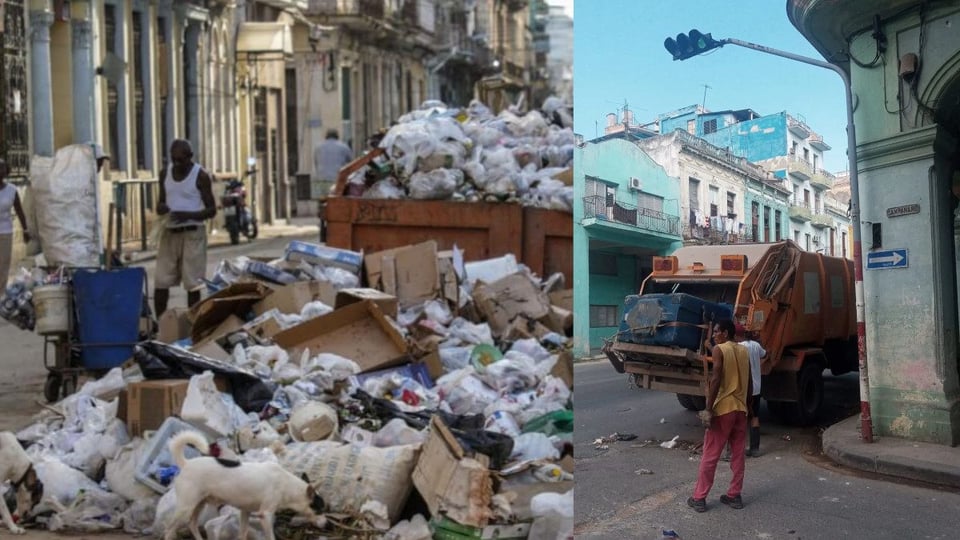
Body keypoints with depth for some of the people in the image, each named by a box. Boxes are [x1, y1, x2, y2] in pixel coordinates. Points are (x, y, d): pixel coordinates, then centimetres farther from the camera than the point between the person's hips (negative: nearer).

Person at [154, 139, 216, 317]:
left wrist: (189, 215, -23)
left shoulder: (201, 176, -7)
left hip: (192, 233, -5)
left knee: (192, 284, -2)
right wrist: (160, 207, -7)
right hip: (169, 232, 5)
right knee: (160, 283, 3)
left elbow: (212, 209, -7)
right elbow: (161, 200, 18)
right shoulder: (165, 173, 8)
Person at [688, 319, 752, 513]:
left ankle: (699, 498, 3)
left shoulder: (719, 349, -10)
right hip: (740, 408, 6)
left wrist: (708, 408, -17)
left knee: (710, 455, -1)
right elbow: (749, 383, 13)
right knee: (738, 454, 12)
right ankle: (734, 496, 17)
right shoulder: (744, 350, 10)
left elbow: (716, 380, -18)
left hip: (723, 408, -6)